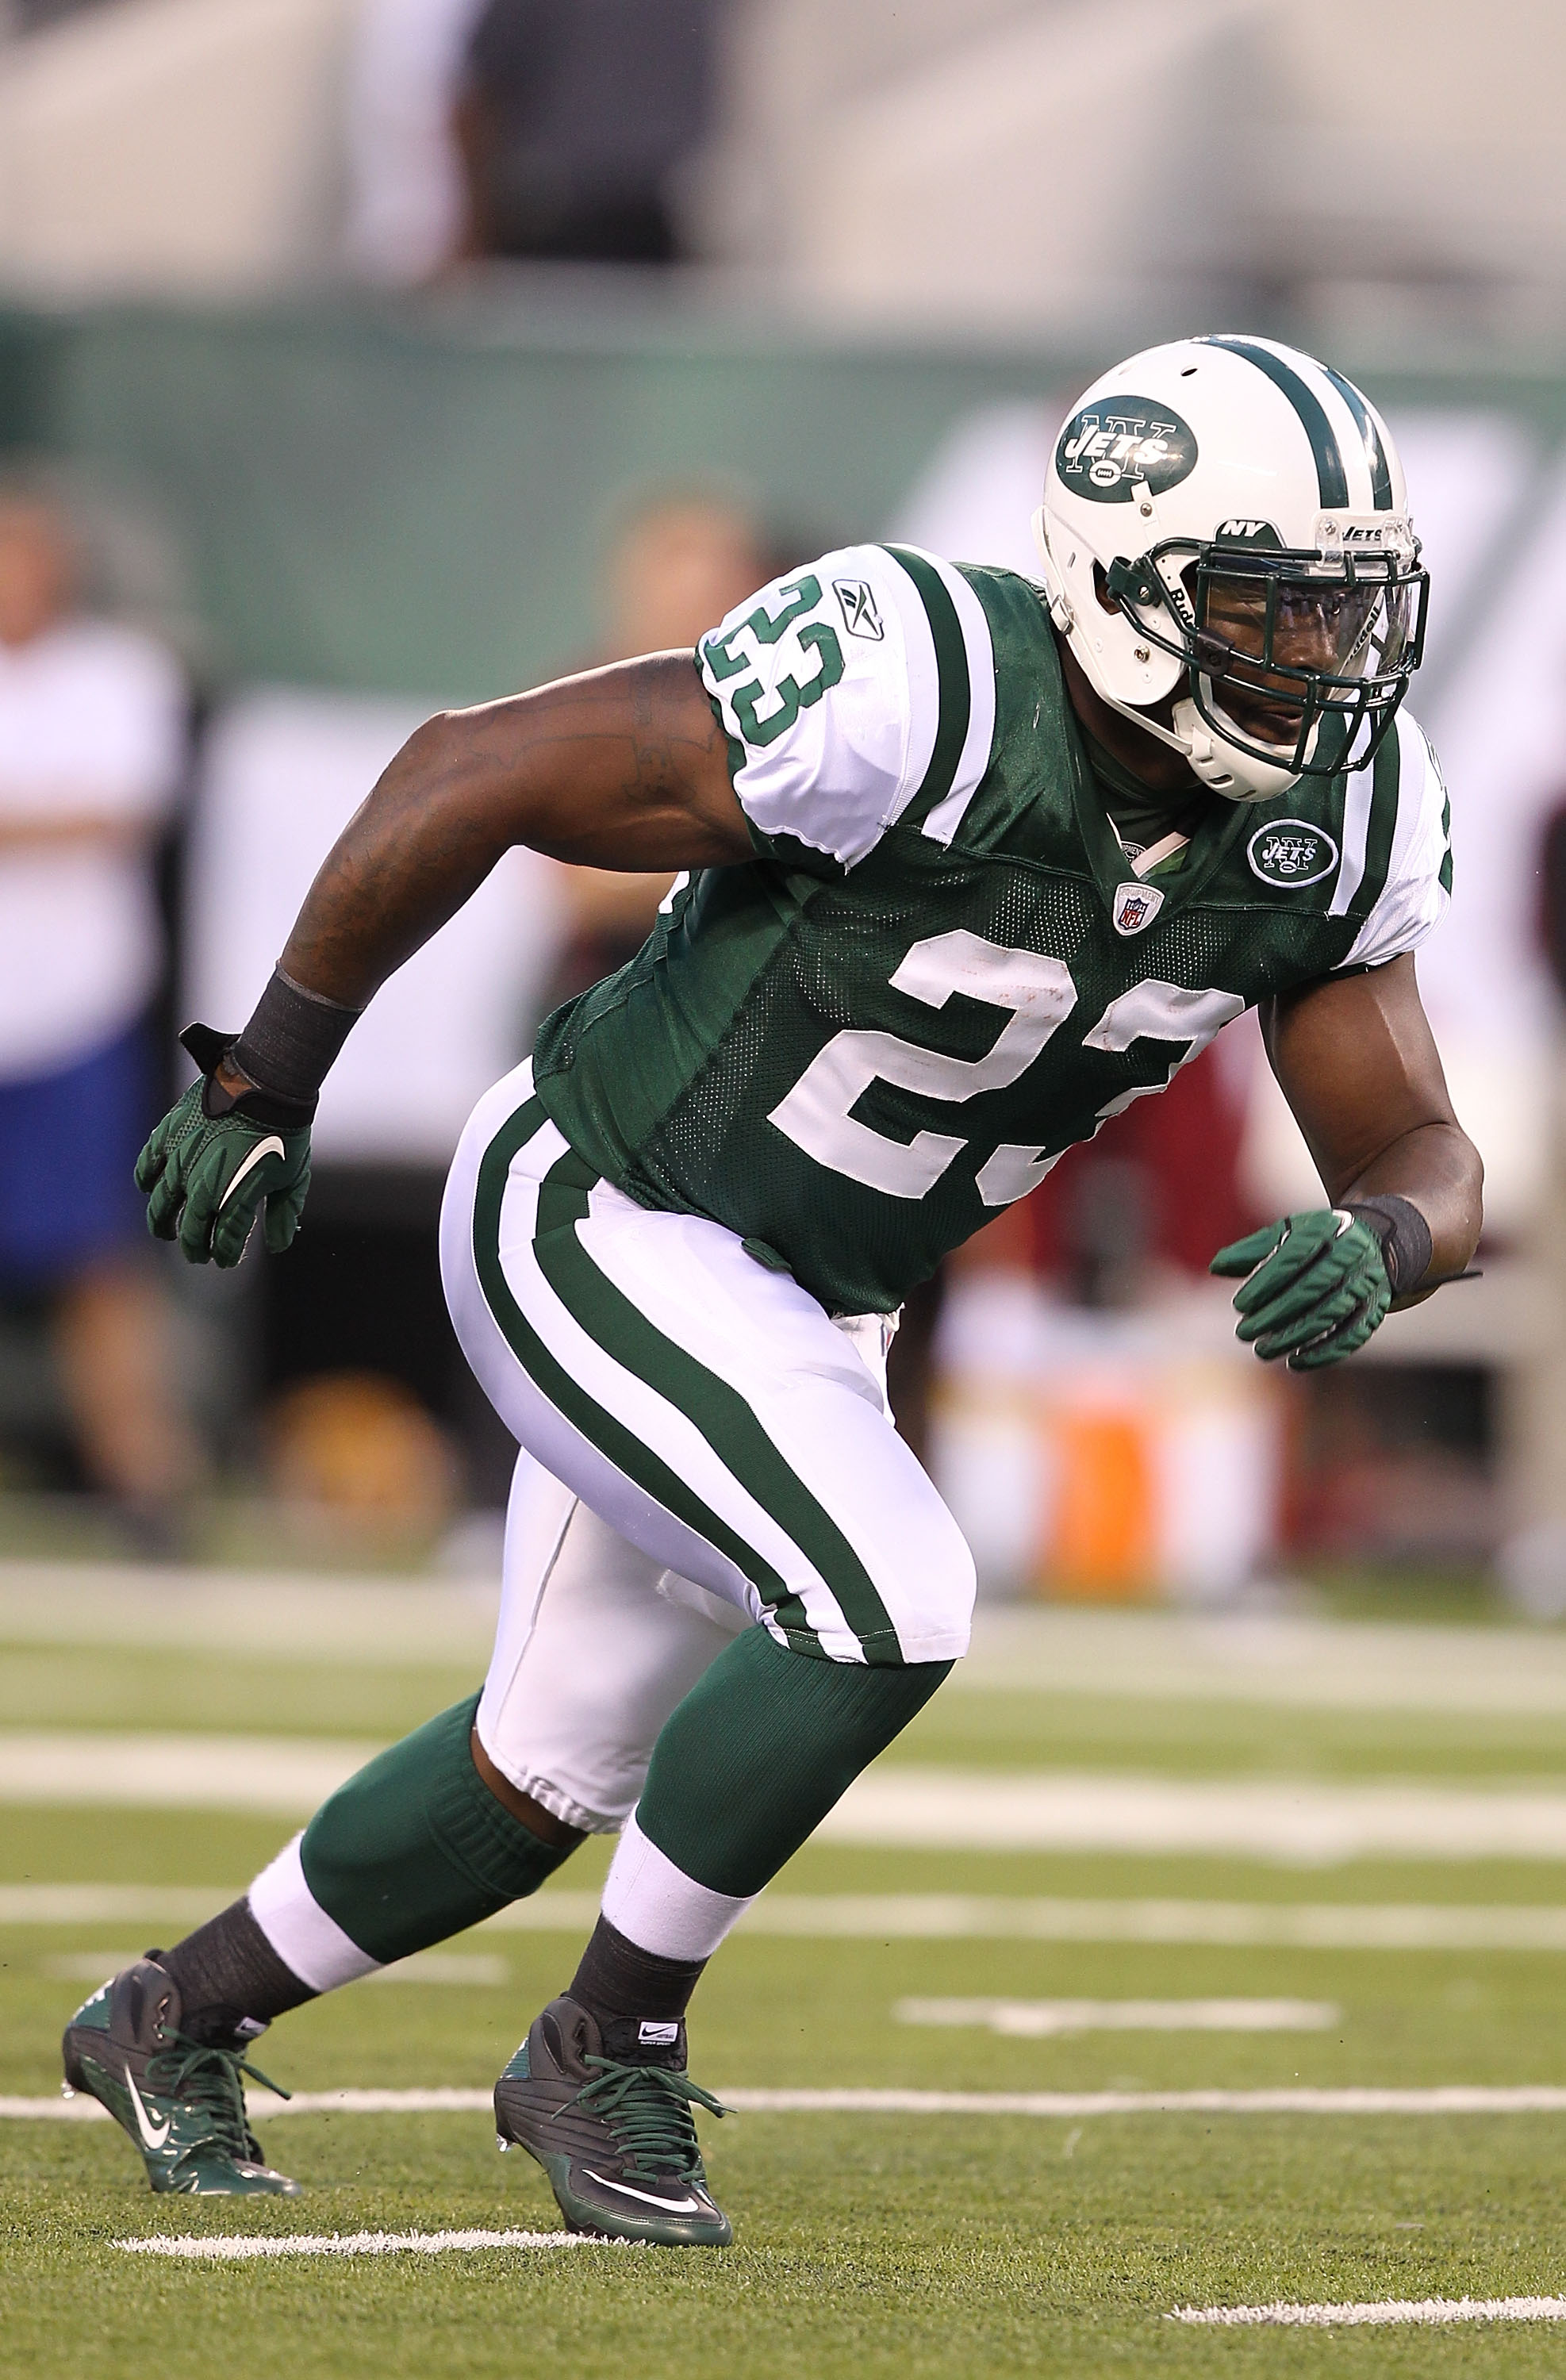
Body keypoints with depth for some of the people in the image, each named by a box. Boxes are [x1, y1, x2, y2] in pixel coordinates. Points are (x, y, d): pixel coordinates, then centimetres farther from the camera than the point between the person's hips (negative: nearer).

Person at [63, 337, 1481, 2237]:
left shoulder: (1336, 815, -11)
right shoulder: (922, 701, -32)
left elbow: (1420, 1154, -5)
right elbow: (471, 775, -23)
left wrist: (1374, 1247, -31)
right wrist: (265, 1083, -14)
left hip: (798, 1308, 8)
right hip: (595, 1226, -8)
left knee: (551, 1777, 19)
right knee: (887, 1611, -24)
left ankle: (177, 2020, 41)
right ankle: (607, 2053, -4)